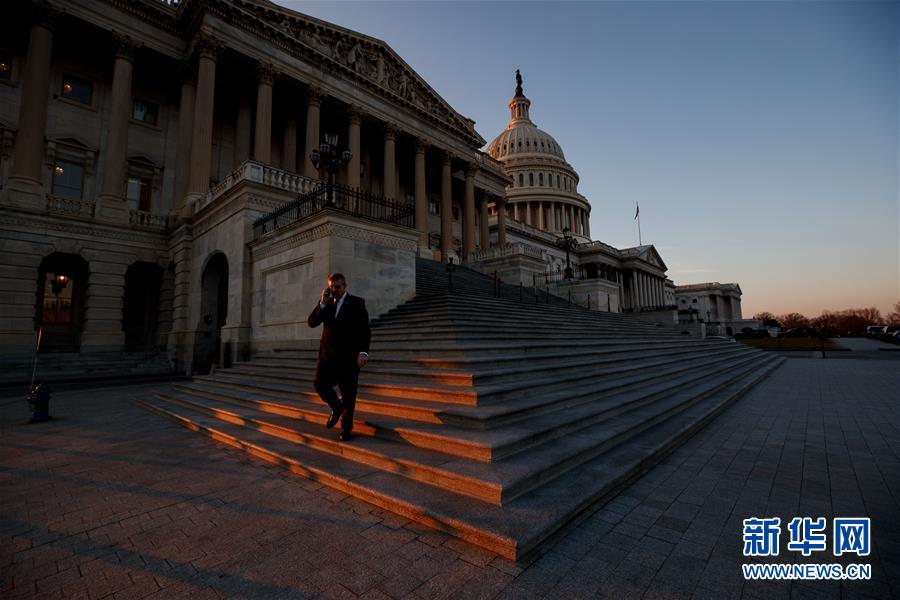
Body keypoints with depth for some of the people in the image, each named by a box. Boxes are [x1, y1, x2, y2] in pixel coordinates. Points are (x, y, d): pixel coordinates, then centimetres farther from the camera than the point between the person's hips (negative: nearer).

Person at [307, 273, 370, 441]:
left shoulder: (356, 303, -2)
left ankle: (346, 428, 19)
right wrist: (323, 303, -9)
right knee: (319, 383, -8)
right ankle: (336, 408, 21)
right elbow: (311, 322, 1)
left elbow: (365, 330, -6)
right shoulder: (326, 304, 11)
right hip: (328, 353, 4)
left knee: (348, 393, 2)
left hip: (348, 355, -4)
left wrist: (363, 352, -18)